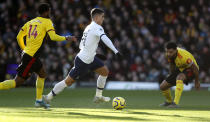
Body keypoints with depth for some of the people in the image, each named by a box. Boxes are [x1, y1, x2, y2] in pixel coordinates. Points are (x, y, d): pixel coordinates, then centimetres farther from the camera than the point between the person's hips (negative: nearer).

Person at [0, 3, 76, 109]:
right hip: (31, 57, -8)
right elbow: (53, 37, -17)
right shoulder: (47, 22, -5)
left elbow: (19, 37, 15)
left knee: (42, 74, 24)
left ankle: (39, 100, 26)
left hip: (26, 53, 8)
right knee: (17, 82, -7)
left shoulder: (31, 22, 14)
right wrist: (67, 38, -5)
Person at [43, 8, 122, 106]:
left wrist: (95, 54, 18)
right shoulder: (97, 28, -17)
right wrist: (116, 51, -40)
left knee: (105, 71, 10)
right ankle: (48, 97, 10)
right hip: (83, 62, -10)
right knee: (69, 81, -1)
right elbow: (105, 39, -34)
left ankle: (98, 96, 18)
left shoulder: (88, 27, 11)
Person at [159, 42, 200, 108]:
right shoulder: (169, 54, -15)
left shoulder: (184, 57, -37)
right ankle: (169, 101, 35)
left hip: (190, 70, -7)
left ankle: (175, 103, -42)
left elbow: (195, 68, -23)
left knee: (179, 77, -41)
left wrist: (196, 81, -10)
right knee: (162, 86, 2)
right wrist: (171, 76, 20)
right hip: (180, 69, 7)